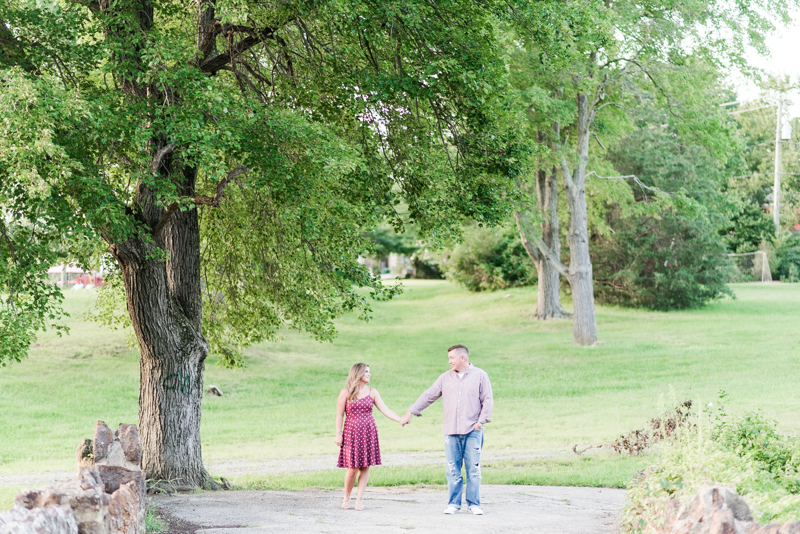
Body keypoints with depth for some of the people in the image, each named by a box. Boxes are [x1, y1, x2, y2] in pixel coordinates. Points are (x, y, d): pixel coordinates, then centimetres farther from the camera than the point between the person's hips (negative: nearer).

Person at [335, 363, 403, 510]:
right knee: (352, 468, -6)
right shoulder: (346, 393, -1)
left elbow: (385, 410, 2)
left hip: (368, 432, 3)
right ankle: (346, 497, 14)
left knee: (365, 466, 1)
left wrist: (401, 420, -9)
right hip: (352, 432, -3)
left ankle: (359, 499, 9)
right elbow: (339, 414, 1)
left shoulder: (372, 392, 7)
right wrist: (338, 434, -4)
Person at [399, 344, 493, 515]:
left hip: (472, 431, -3)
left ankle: (474, 504, 6)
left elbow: (487, 400, 1)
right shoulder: (445, 378, 12)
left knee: (473, 469, -3)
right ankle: (454, 503, 11)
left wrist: (481, 421, -7)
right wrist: (410, 412, 11)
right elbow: (428, 396, 14)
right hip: (451, 431, 3)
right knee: (453, 469, 3)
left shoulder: (480, 376, 3)